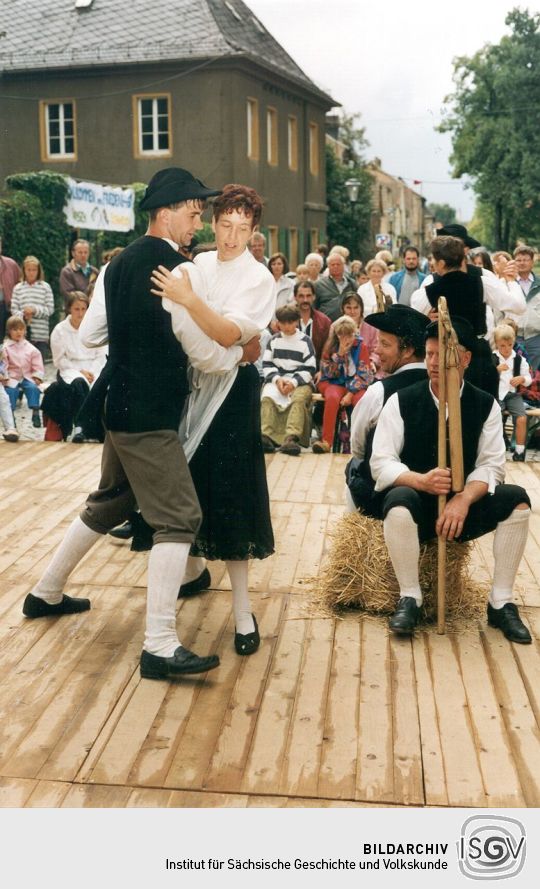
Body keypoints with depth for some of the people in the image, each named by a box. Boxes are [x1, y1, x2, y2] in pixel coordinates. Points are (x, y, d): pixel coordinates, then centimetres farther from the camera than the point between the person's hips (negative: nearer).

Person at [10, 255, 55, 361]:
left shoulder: (45, 287, 3)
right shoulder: (18, 288, 7)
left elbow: (50, 309, 1)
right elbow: (14, 309, 5)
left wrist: (35, 310, -12)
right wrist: (23, 315, -13)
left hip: (41, 334, -1)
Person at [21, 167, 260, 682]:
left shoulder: (119, 265, 8)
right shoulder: (175, 272, -16)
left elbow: (89, 335, 12)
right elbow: (205, 354, -15)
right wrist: (242, 354, 3)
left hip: (120, 405, 9)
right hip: (149, 415, -9)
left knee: (109, 504, 24)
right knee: (178, 519, -7)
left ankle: (46, 593, 37)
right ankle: (160, 645, -7)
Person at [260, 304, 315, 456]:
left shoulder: (305, 341, 3)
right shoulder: (274, 340, 12)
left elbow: (310, 369, -2)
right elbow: (267, 364, 9)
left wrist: (294, 382, -16)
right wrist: (277, 379, -10)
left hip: (299, 381, -2)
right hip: (277, 379, 3)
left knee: (299, 399, -35)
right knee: (266, 397, -30)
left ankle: (291, 438, -48)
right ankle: (265, 436, -39)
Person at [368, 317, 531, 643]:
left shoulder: (486, 405, 0)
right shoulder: (401, 401, -5)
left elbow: (491, 465, -7)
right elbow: (381, 463, -10)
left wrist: (464, 499, -27)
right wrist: (421, 480, -29)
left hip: (463, 505, 2)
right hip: (416, 503, -2)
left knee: (517, 499, -22)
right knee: (399, 499, -36)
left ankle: (501, 603, -12)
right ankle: (409, 598, -21)